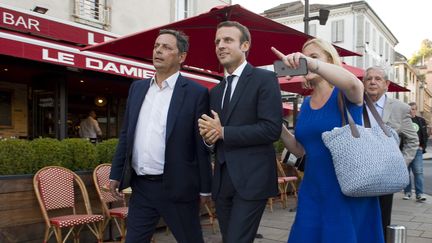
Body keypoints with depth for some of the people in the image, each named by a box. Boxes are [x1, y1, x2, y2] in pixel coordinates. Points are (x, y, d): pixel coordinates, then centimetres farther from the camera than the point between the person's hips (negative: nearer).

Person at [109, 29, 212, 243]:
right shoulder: (137, 87, 9)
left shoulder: (196, 93, -7)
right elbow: (126, 134, 12)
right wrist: (116, 174, 10)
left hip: (177, 187, -4)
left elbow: (202, 145, -8)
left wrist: (205, 188, -5)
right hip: (140, 186, 5)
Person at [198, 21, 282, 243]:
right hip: (222, 181, 7)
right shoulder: (215, 91, 17)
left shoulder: (264, 79, -5)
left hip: (252, 179, -7)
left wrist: (223, 132, -14)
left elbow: (271, 129, -16)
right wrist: (208, 135, -3)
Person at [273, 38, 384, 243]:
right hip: (313, 190, 5)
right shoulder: (306, 103, 9)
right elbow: (299, 149, 11)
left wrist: (311, 63, -43)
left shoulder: (345, 95, -6)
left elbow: (355, 84, -32)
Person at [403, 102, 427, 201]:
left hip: (417, 150, 1)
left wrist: (422, 147, 1)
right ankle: (407, 192, 15)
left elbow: (425, 135, 12)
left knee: (418, 172, -5)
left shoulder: (421, 121, 10)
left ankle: (419, 194, -3)